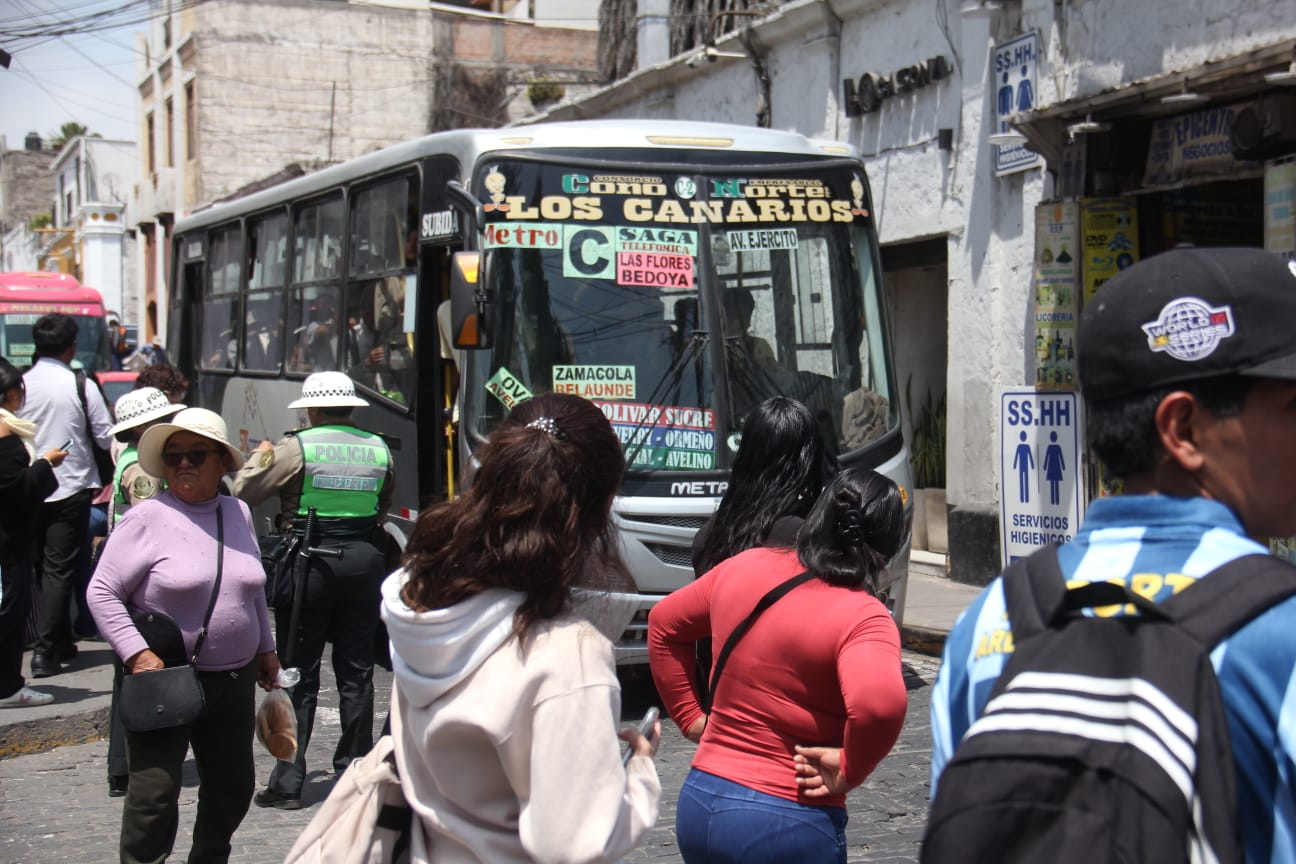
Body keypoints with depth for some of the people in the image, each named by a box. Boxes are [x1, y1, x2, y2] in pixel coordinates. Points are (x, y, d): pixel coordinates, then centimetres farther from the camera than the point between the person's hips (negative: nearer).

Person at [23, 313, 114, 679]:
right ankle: (45, 651, -7)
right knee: (59, 569, -1)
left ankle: (60, 642, 22)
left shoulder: (20, 384, -2)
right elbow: (106, 437, -5)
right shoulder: (82, 386, -11)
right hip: (71, 488, -3)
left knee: (42, 566, 15)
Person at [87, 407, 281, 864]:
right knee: (155, 792, -9)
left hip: (234, 681, 6)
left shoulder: (238, 513, 9)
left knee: (233, 787, 14)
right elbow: (102, 591, -10)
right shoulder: (147, 518, -9)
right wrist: (137, 653, -19)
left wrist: (265, 647, 22)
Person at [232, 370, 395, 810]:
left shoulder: (297, 448, -9)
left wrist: (260, 457, 10)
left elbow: (243, 491, -7)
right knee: (356, 672, 12)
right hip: (365, 560, 4)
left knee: (298, 675, 1)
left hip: (310, 563, -4)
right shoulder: (379, 449, 5)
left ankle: (288, 782, 1)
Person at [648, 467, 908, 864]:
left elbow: (663, 622, 17)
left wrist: (691, 716, 18)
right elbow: (880, 701, -35)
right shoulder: (863, 618, -16)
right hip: (789, 825, -6)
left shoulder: (744, 567, 4)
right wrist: (849, 770, -18)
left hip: (698, 802, 6)